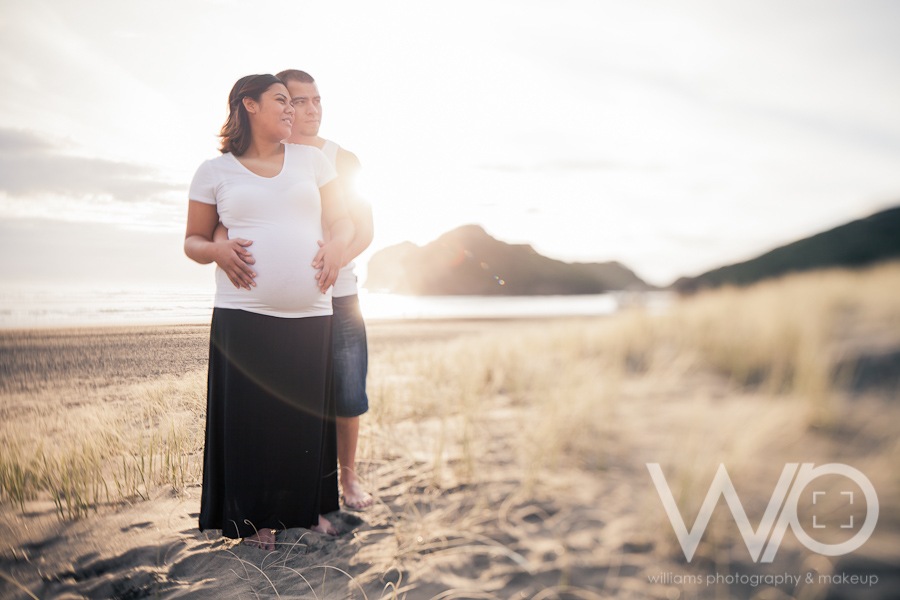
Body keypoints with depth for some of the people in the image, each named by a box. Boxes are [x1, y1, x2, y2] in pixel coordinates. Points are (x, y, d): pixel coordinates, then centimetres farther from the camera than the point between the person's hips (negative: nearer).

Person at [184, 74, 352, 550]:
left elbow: (342, 220, 17)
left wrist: (337, 245, -5)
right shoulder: (214, 171, 9)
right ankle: (253, 517, 19)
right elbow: (193, 240, 12)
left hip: (310, 314, 2)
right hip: (243, 314, -2)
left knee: (307, 414, 7)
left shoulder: (311, 159, 16)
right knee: (249, 415, 2)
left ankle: (309, 507, 25)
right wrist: (217, 250, -10)